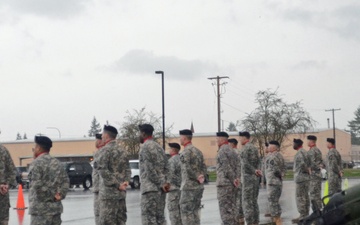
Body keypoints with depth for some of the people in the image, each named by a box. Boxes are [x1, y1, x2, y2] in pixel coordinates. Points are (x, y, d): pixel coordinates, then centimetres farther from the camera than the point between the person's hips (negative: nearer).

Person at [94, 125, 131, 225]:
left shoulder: (105, 150, -9)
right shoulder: (123, 151, 14)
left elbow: (103, 170, -17)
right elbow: (128, 169, 13)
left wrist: (117, 184, -14)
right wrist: (125, 181, -1)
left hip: (108, 192, -7)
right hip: (121, 193, 7)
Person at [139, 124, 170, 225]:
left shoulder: (145, 147, -8)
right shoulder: (159, 147, 18)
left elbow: (150, 169, -15)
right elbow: (166, 168, 14)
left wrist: (161, 183, -12)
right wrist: (164, 182, 4)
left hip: (150, 187, -8)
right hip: (160, 189, 8)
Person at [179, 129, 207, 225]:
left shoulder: (185, 152, -12)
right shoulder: (198, 151, 14)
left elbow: (187, 168, -20)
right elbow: (203, 166, 11)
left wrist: (197, 177, -10)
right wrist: (201, 177, -1)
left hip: (189, 186, -8)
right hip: (199, 186, 8)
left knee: (186, 211, -4)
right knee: (195, 211, 13)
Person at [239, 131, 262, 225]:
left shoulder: (245, 148, -12)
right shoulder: (254, 148, 14)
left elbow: (245, 164, -19)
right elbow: (258, 162, 12)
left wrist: (254, 171, -11)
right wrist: (256, 170, -2)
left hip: (248, 178, -8)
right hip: (255, 178, 8)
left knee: (247, 203, -6)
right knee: (254, 201, 12)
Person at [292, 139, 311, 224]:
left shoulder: (299, 153, -15)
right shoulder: (304, 152, 15)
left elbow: (302, 163, -27)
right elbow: (308, 163, 19)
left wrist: (306, 170, -14)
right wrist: (308, 170, 9)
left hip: (300, 177, -10)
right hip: (306, 178, 10)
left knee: (299, 197, -7)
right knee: (305, 197, 12)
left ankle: (302, 216, -7)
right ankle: (306, 215, 16)